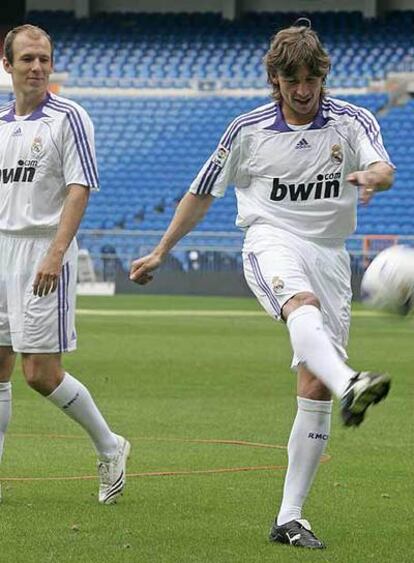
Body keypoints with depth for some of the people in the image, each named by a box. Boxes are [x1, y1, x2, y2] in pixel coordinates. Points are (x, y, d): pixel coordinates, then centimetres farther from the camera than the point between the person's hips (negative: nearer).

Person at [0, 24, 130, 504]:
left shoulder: (68, 118, -6)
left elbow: (79, 189, -13)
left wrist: (56, 253, -23)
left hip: (43, 253, -6)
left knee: (41, 373, -8)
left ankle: (109, 448, 11)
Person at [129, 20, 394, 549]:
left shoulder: (353, 121, 2)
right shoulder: (248, 130, 4)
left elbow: (384, 168, -17)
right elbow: (201, 193, 15)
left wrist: (373, 176, -42)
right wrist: (160, 252, 17)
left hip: (329, 255, 2)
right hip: (271, 242, -2)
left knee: (315, 390, -4)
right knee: (303, 305, -39)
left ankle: (289, 518, 0)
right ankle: (349, 386, -71)